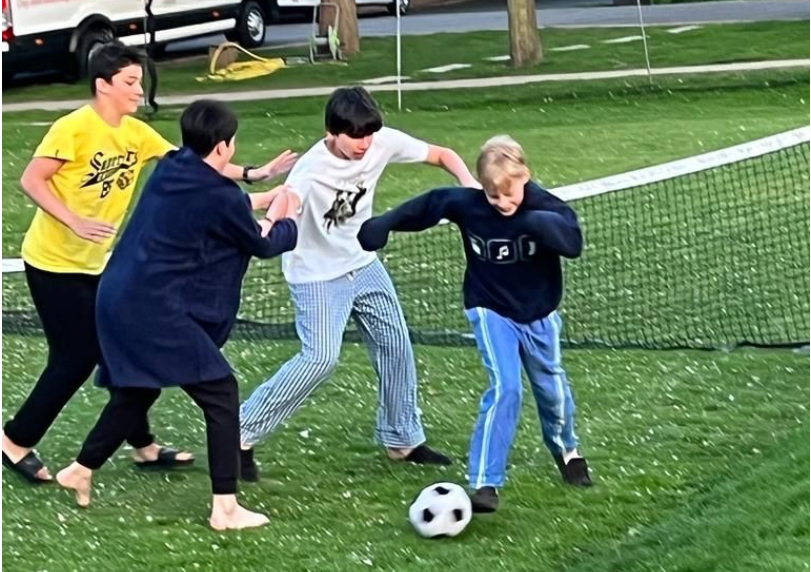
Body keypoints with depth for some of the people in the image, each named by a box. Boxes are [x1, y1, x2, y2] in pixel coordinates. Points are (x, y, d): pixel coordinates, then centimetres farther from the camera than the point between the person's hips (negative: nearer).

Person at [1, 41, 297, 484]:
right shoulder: (73, 128, -19)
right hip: (52, 262, -7)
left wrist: (251, 175, -5)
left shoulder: (137, 133, 2)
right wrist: (75, 220, -29)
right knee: (76, 357, -5)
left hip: (94, 264, 7)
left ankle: (143, 446, 19)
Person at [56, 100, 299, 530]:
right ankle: (225, 508, -4)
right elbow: (263, 246, 6)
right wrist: (285, 222, 26)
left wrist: (264, 209, 26)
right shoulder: (221, 197, -11)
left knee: (136, 392, 27)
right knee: (220, 393, -2)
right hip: (155, 310, -8)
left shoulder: (170, 169, 9)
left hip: (118, 299, 9)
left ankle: (81, 470, 36)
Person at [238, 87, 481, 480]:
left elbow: (442, 155, 0)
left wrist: (470, 186, -19)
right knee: (321, 358, -19)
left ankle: (403, 439, 29)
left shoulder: (383, 143, -14)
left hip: (363, 264, 6)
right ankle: (243, 435, -7)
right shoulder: (311, 170, -30)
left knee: (396, 345, 9)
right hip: (317, 275, -6)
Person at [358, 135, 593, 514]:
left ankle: (566, 450, 49)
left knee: (552, 390, 16)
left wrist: (537, 223, -48)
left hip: (539, 315, 2)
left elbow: (574, 242, -35)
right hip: (491, 312, -2)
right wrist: (382, 225, 2)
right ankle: (484, 482, -19)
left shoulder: (544, 207, -20)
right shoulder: (467, 204, -16)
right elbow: (428, 205, 0)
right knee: (505, 387, -20)